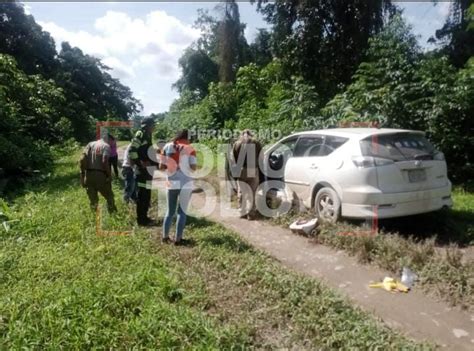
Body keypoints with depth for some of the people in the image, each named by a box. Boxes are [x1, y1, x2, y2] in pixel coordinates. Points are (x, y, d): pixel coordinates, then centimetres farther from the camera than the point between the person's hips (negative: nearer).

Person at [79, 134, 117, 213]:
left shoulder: (90, 144, 12)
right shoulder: (106, 146, -1)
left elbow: (82, 159, 2)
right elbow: (105, 161, -16)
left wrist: (82, 173, 7)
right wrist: (109, 175, -8)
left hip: (89, 174, 4)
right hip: (101, 175, -4)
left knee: (92, 198, 16)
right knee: (109, 196, 12)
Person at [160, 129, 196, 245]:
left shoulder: (167, 147, 5)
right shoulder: (189, 148, -4)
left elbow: (161, 166, 4)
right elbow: (193, 167, -10)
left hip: (171, 184, 3)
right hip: (185, 184, -3)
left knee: (169, 211, 16)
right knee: (182, 211, 6)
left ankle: (165, 236, 18)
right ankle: (178, 239, 7)